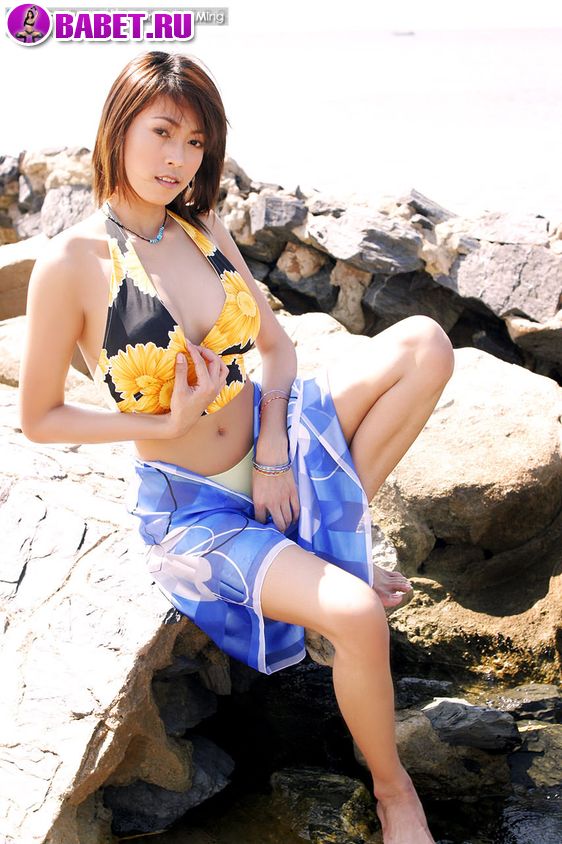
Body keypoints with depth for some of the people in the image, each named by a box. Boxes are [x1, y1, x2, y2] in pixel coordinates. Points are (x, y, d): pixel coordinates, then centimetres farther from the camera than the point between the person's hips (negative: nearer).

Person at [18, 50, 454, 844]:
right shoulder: (72, 261, -16)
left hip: (271, 445, 6)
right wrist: (166, 423, -18)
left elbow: (277, 346, 6)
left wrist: (275, 454, -9)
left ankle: (338, 538, -1)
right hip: (190, 509, -6)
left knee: (425, 341, -14)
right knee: (357, 615, -28)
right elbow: (37, 419, -10)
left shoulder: (203, 226, 1)